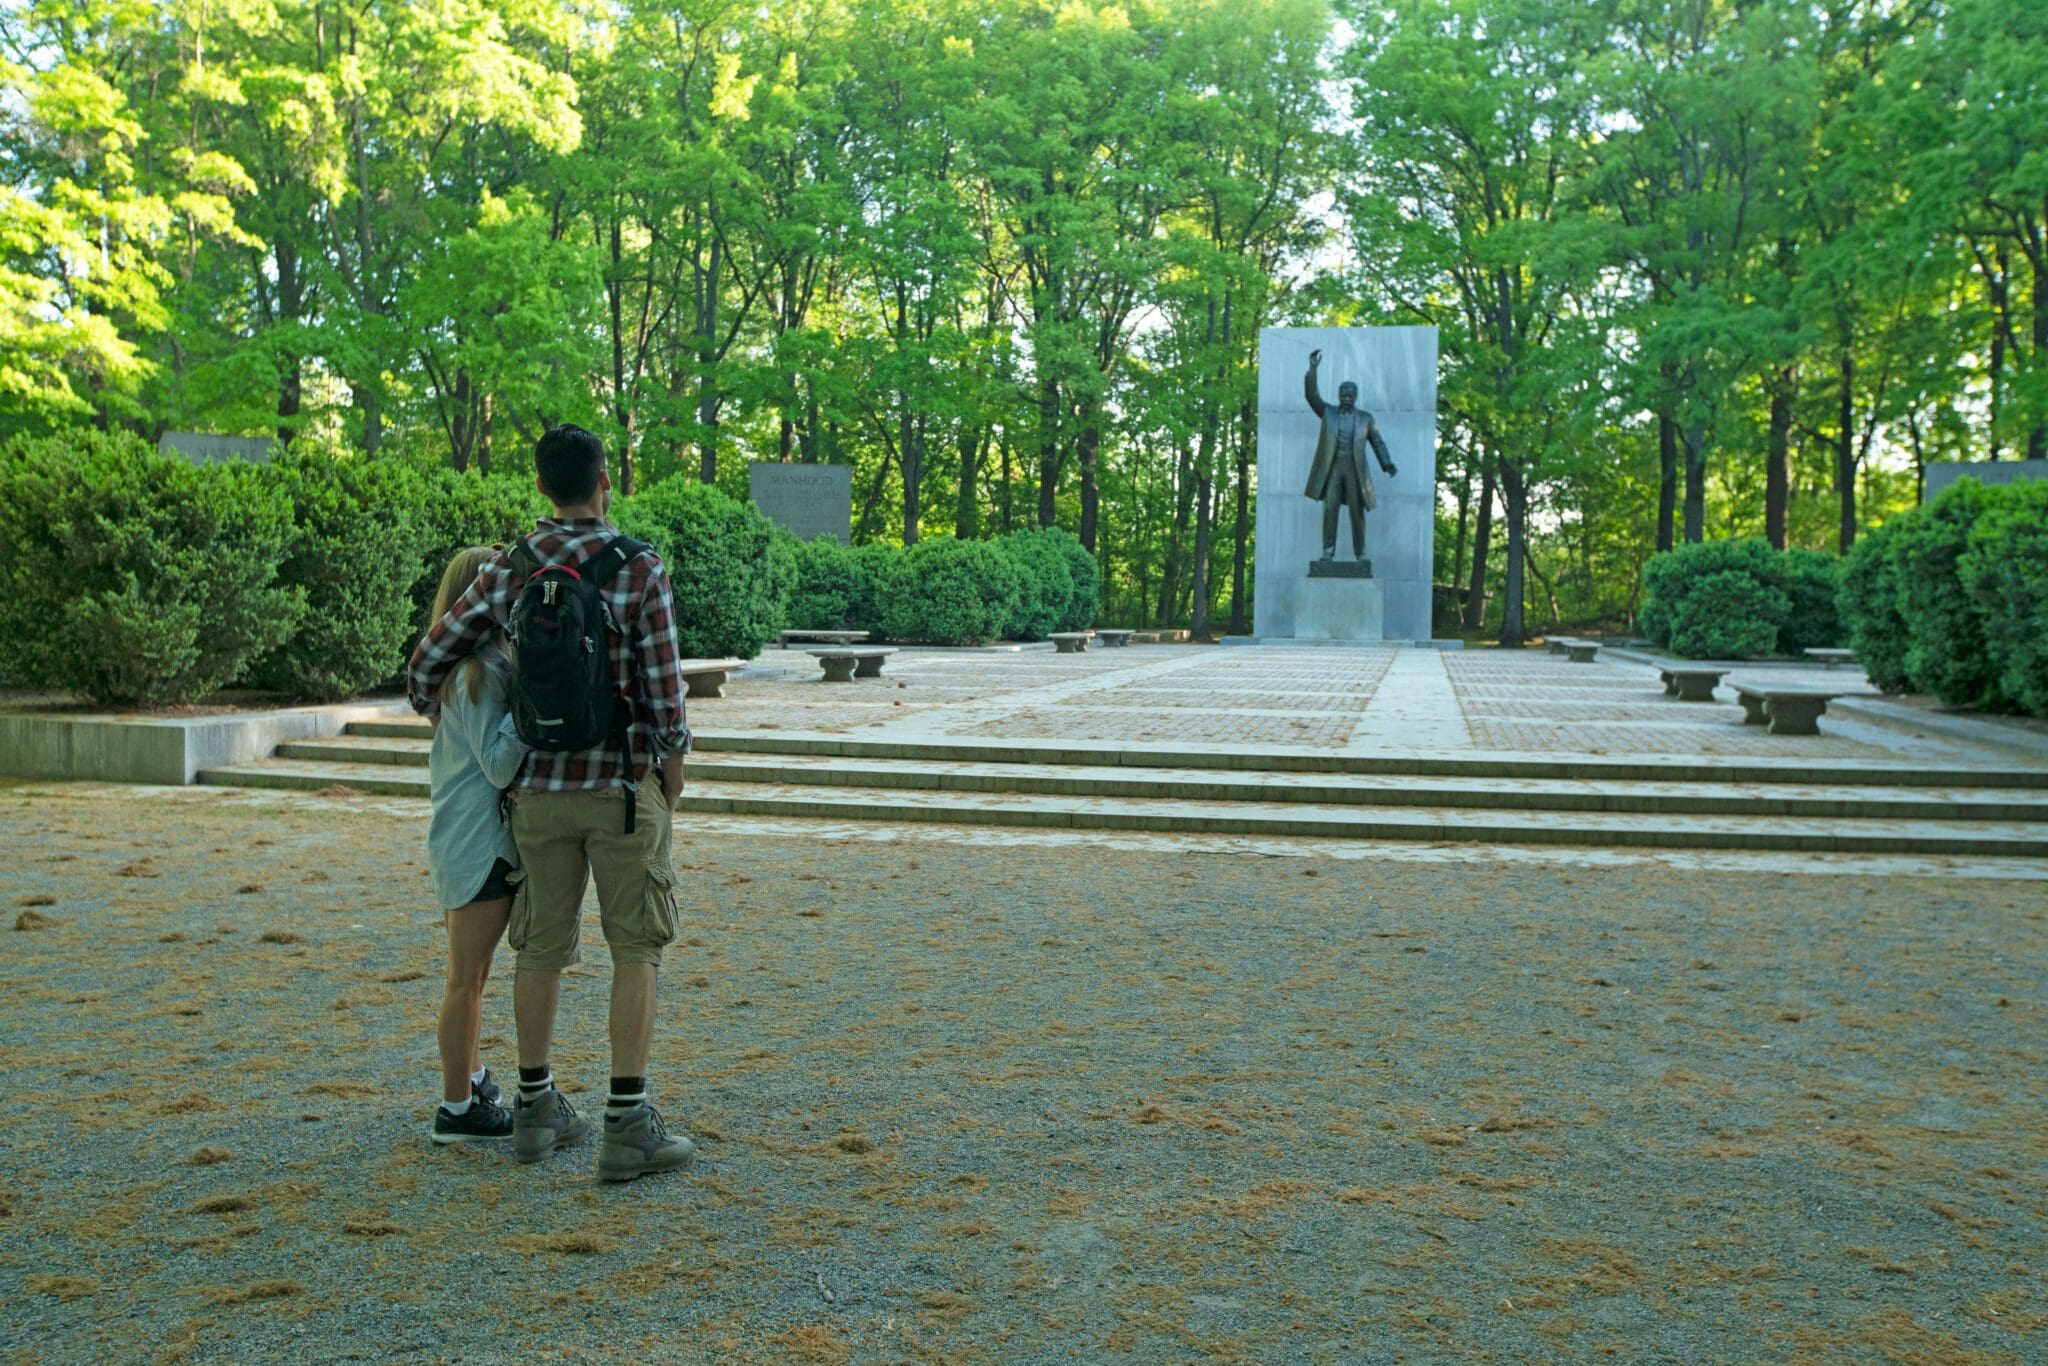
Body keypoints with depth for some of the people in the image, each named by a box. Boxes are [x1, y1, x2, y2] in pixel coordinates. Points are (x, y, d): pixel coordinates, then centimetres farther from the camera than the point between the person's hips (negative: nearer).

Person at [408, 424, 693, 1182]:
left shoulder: (508, 570, 1)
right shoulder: (640, 569, -11)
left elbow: (428, 660, 4)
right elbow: (664, 691, -12)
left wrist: (437, 716, 24)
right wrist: (670, 785, 2)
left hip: (540, 785, 4)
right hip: (623, 786, -4)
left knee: (541, 946, 14)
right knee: (636, 950, 2)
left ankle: (536, 1106, 25)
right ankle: (627, 1124, 1)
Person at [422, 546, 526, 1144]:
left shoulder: (462, 667, 10)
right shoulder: (483, 672, -20)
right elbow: (499, 765, -23)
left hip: (459, 840, 10)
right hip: (480, 843, -10)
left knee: (468, 975, 22)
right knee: (467, 977, 0)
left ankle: (472, 1078, 37)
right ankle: (457, 1109, 10)